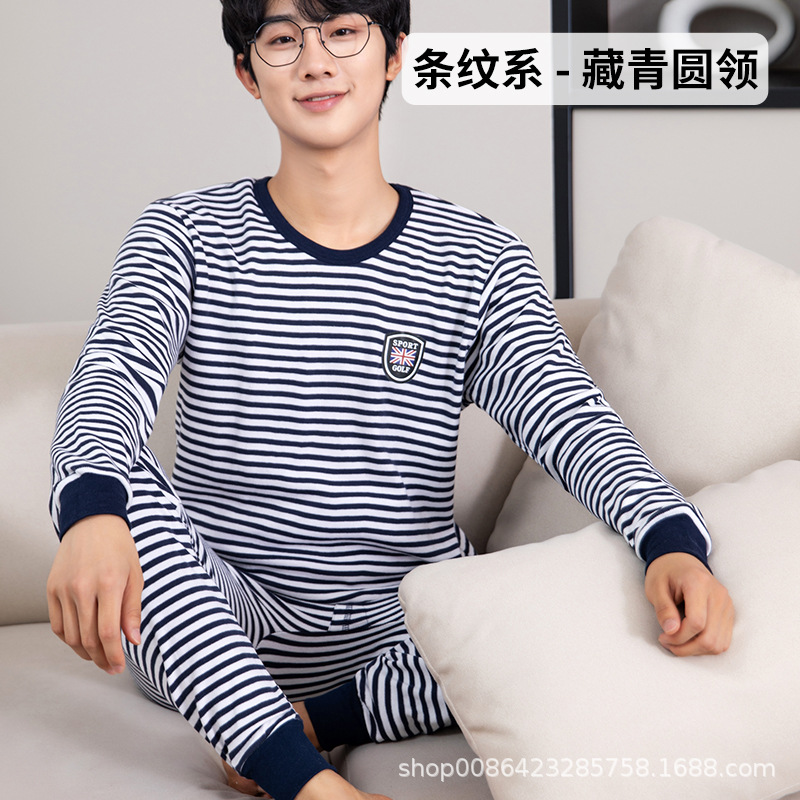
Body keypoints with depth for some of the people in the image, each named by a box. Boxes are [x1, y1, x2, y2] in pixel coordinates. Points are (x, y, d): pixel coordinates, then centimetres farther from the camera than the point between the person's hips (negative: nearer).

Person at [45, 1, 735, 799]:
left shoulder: (480, 262, 2)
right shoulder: (184, 234, 2)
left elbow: (570, 419, -14)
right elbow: (110, 381, -16)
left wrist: (673, 542, -35)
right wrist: (90, 513, -40)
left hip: (405, 637, 1)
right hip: (217, 631, 0)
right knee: (120, 484, -29)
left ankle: (321, 719, -16)